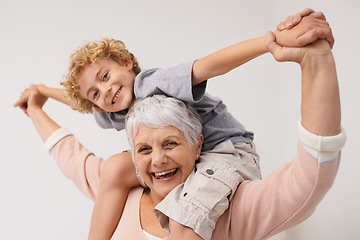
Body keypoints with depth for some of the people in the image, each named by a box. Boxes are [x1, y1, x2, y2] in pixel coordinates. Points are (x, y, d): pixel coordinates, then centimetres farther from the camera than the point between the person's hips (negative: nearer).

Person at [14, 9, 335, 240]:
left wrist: (276, 39, -54)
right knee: (116, 168, -11)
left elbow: (209, 65, -40)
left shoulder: (154, 83, -23)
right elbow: (80, 101, 27)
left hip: (229, 150, -8)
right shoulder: (111, 115, 4)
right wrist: (44, 91, 42)